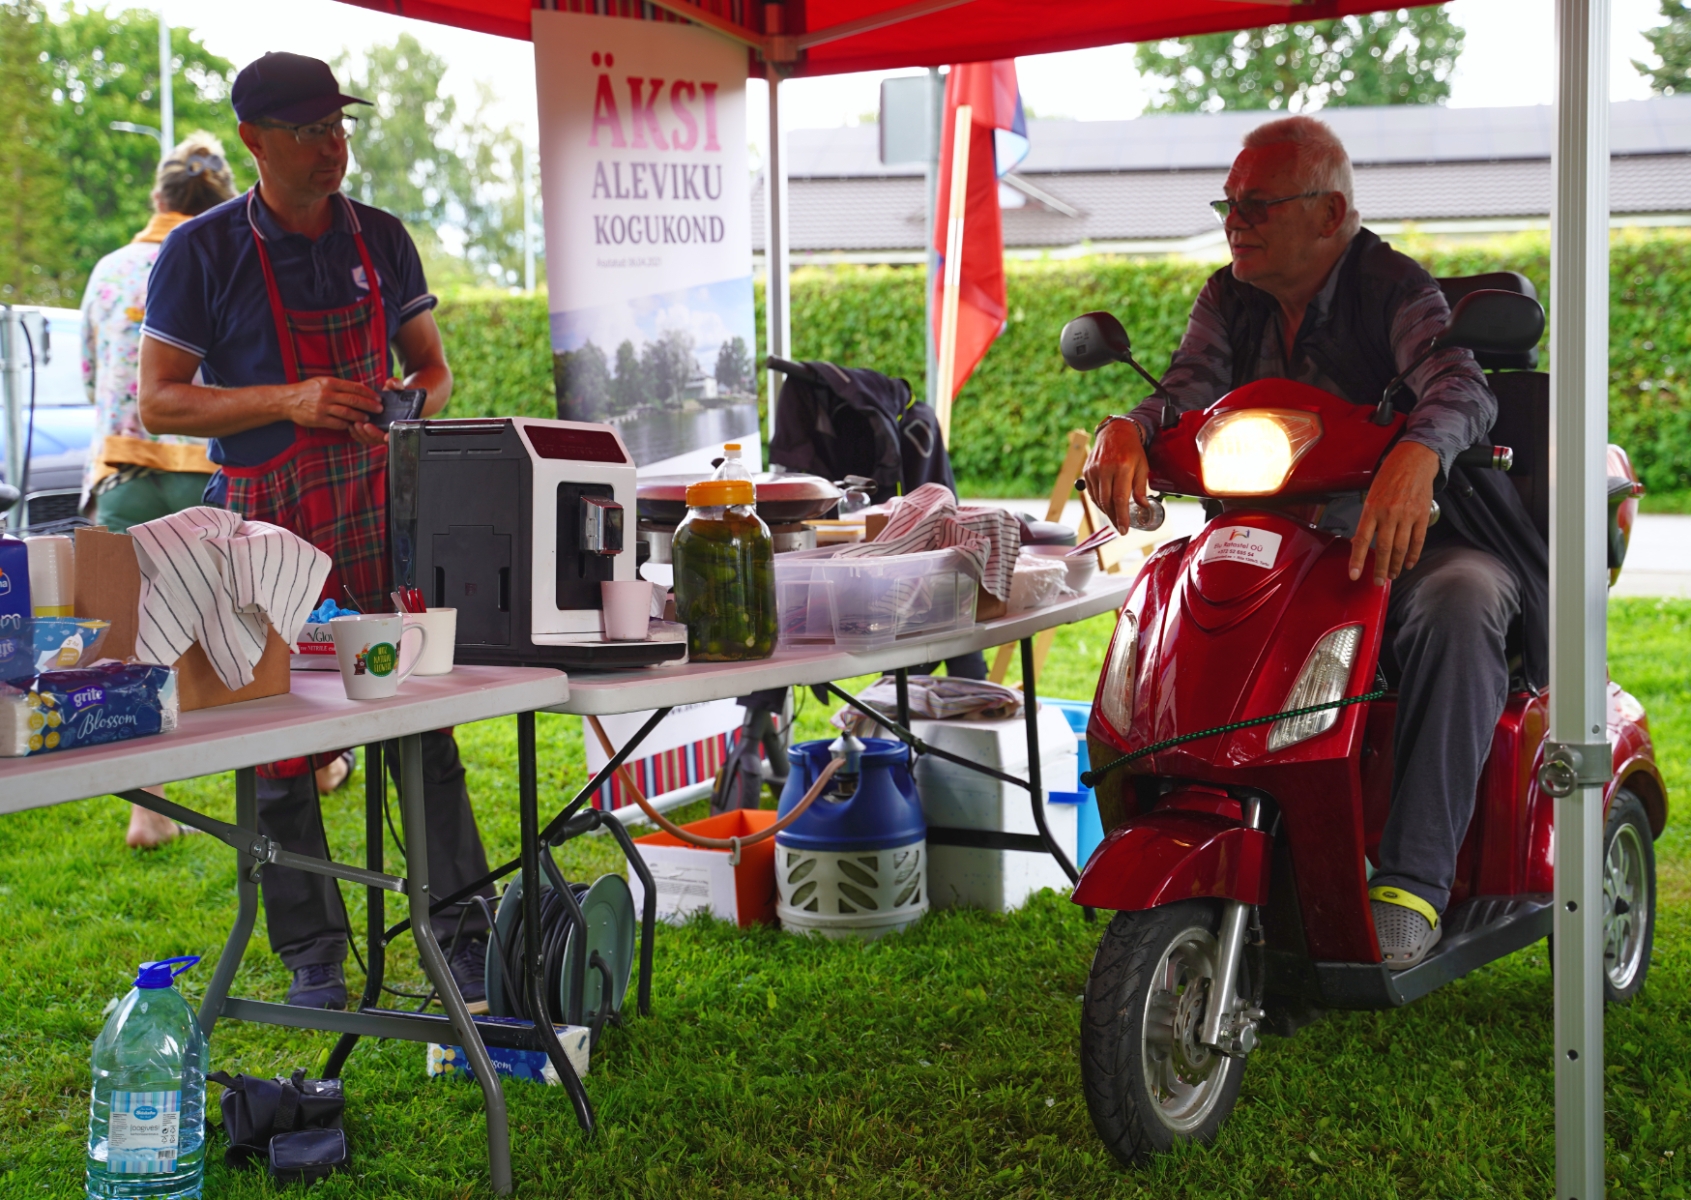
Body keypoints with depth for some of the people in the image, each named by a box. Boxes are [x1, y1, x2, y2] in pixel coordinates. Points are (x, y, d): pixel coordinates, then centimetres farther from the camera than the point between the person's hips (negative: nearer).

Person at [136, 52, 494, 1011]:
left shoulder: (383, 240, 9)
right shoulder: (204, 253, -2)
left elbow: (433, 367, 17)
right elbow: (160, 402, -4)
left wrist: (411, 406, -7)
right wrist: (289, 402, -17)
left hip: (383, 515, 3)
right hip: (268, 525, -2)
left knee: (424, 734, 0)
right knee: (280, 751, 2)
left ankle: (468, 938, 8)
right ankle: (313, 960, 14)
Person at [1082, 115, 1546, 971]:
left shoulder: (1392, 289, -11)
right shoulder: (1230, 300, 8)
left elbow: (1462, 387, -29)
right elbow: (1186, 392, -8)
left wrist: (1416, 453, -54)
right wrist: (1126, 429, -33)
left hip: (1410, 537, -6)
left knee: (1459, 602, -37)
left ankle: (1412, 877, -39)